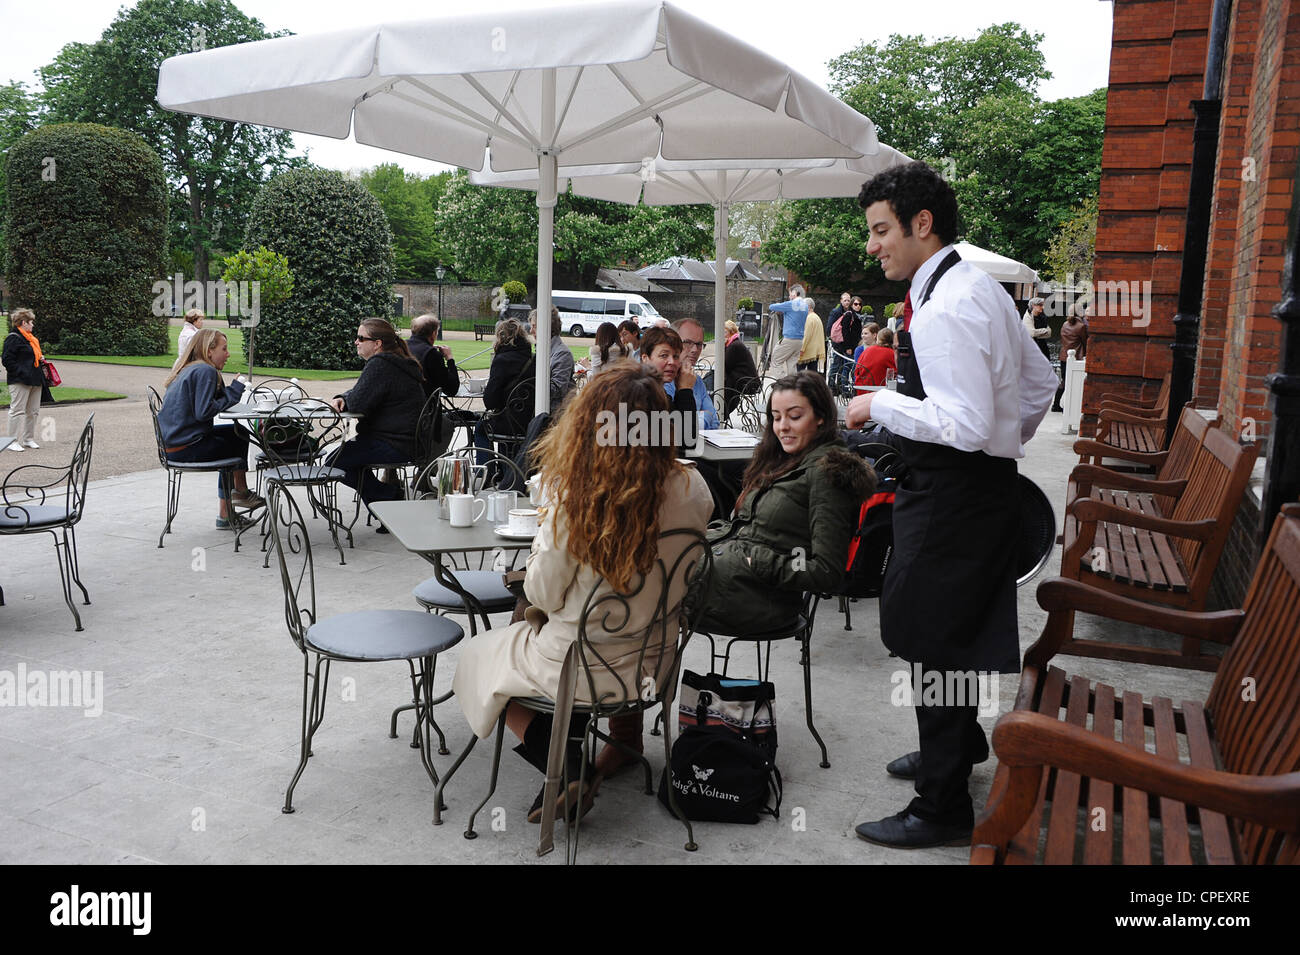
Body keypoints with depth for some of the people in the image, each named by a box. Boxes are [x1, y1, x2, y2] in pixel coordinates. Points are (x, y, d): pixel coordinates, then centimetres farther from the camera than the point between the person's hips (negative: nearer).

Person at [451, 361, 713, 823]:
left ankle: (568, 770, 9)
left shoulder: (577, 495, -28)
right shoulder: (692, 488, -14)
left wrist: (544, 536, 1)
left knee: (475, 656, 23)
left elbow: (543, 595, -16)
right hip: (652, 659, 6)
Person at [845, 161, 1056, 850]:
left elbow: (967, 425, -28)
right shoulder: (981, 288, 11)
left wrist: (881, 405, -18)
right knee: (950, 632, 24)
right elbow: (1040, 382, 19)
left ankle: (943, 808, 14)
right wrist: (1007, 443, 22)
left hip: (952, 497, -10)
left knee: (933, 640, 0)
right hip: (983, 483, 10)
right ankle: (959, 746, 45)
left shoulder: (944, 310, -22)